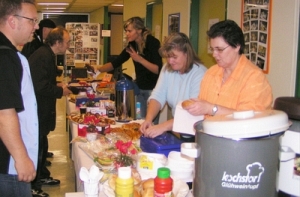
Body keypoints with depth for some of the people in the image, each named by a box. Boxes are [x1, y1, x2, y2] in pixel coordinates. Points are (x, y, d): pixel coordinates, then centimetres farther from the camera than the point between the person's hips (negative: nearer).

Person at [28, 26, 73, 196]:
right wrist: (60, 91, -15)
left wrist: (57, 86, 8)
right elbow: (40, 87, -28)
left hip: (42, 110, 10)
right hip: (38, 112, -10)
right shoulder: (42, 56, -22)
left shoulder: (47, 55, 12)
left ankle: (41, 176, 36)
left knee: (41, 145, 20)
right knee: (37, 146, -1)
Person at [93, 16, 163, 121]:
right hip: (140, 89, 7)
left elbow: (158, 70, -20)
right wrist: (100, 68, -10)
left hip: (153, 89, -7)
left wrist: (140, 59, -29)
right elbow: (116, 63, 5)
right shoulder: (132, 45, 5)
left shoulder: (153, 43, -14)